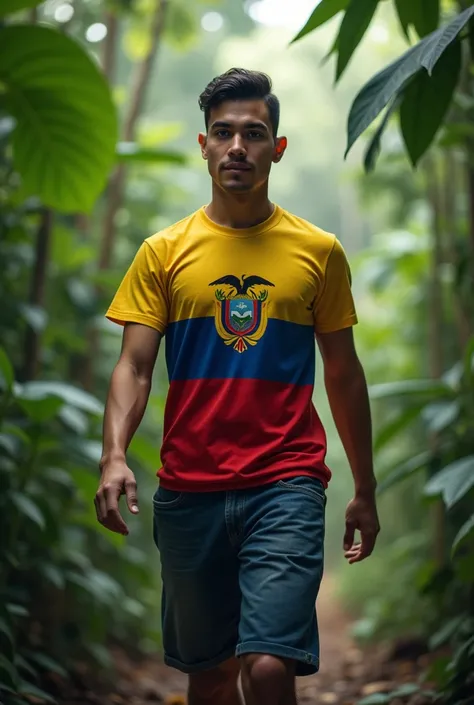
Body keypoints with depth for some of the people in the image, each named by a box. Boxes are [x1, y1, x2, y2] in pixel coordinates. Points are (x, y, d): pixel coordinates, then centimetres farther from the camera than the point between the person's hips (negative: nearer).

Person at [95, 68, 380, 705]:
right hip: (188, 490, 2)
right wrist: (115, 455, -18)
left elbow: (343, 373, 10)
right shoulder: (164, 252, 5)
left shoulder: (319, 252, 4)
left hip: (286, 485, -1)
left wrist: (365, 491, 11)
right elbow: (134, 367, 0)